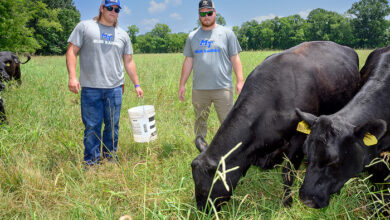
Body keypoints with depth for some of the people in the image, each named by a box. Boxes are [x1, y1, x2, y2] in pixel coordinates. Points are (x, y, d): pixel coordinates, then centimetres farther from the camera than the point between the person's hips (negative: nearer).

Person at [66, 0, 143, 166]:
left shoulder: (123, 35, 15)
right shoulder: (84, 27, 4)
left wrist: (137, 84, 13)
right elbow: (72, 51, -1)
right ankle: (91, 162, 11)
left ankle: (110, 157, 22)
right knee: (92, 126, 0)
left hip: (115, 88, 3)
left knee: (113, 125, 9)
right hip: (90, 88, -3)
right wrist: (72, 76, -12)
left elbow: (129, 62, 17)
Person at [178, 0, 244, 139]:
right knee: (200, 122, 8)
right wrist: (182, 84, 10)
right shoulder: (192, 37, 14)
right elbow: (188, 62, 14)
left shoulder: (227, 33, 7)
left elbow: (235, 59, 4)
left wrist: (240, 81, -5)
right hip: (199, 89, 3)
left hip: (223, 88, -2)